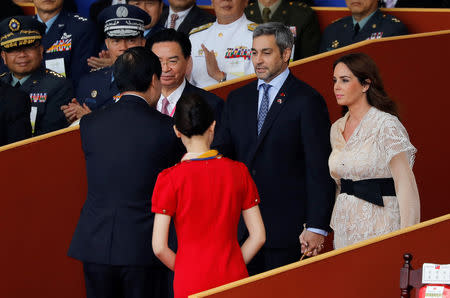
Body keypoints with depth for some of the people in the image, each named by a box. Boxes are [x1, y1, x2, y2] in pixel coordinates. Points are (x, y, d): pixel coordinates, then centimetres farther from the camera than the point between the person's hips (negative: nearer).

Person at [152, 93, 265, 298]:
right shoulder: (238, 172, -1)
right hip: (233, 280, 2)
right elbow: (258, 236, 1)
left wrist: (185, 270, 7)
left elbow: (159, 247, -9)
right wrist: (231, 266, 10)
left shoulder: (170, 179, -8)